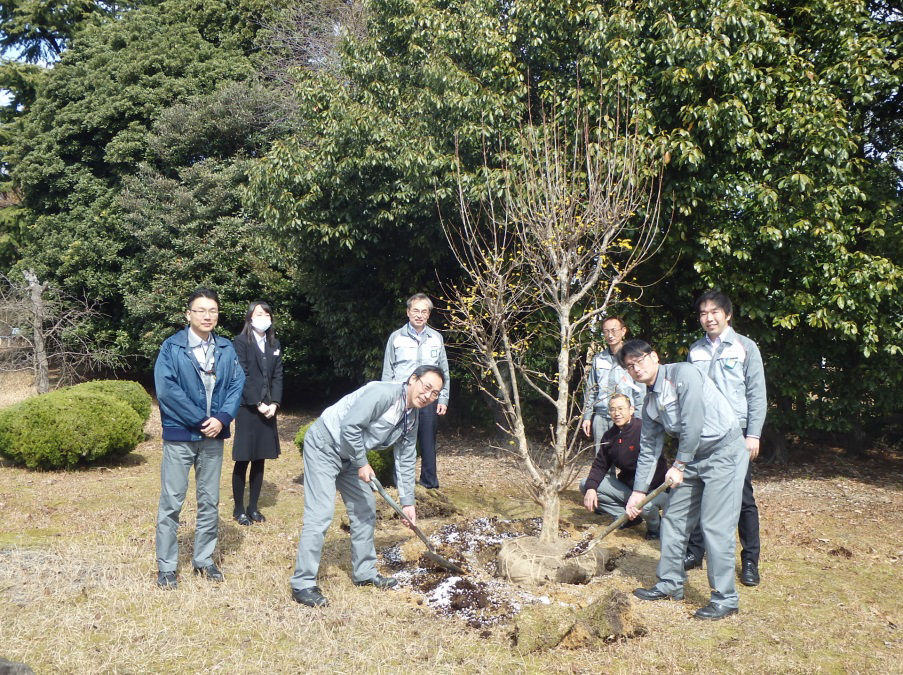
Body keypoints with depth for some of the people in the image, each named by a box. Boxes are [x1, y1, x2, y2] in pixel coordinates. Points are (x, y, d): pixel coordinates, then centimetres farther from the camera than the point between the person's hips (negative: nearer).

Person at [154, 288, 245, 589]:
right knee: (171, 502, 1)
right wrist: (199, 420, -17)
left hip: (213, 436, 4)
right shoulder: (172, 347, -8)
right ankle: (166, 566, 12)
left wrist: (222, 418, -14)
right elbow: (166, 389, -15)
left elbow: (237, 385, 2)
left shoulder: (227, 349, 4)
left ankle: (204, 559, 25)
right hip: (179, 436, -4)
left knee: (210, 501, 12)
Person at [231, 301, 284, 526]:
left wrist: (274, 404, -5)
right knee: (243, 461, 0)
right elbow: (243, 376, -10)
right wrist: (258, 404, -14)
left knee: (260, 461, 9)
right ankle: (239, 509, 10)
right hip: (247, 408, -5)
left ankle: (253, 507, 19)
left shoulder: (275, 344, 13)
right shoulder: (241, 341, -4)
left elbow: (278, 376, 8)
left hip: (268, 409, 5)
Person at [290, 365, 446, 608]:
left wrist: (407, 502, 7)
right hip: (324, 445, -9)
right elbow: (350, 426, -29)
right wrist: (361, 464, -19)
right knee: (320, 514, -14)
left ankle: (364, 572, 28)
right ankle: (303, 584, -7)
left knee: (365, 510, 13)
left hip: (349, 456, 10)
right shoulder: (383, 393, -27)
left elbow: (405, 461, 8)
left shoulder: (412, 418, 1)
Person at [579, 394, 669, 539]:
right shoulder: (609, 436, 3)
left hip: (655, 489, -7)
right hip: (626, 486, 7)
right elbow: (600, 465, 5)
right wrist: (591, 488, -14)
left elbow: (652, 466, -25)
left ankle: (655, 526, 0)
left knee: (645, 505, -39)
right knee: (585, 485, -4)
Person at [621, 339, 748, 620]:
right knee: (673, 521, 11)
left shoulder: (682, 373, -15)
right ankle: (670, 583, 25)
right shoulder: (649, 403, 9)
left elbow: (693, 422, -20)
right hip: (693, 458, 9)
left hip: (724, 452, -9)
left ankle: (725, 598, 0)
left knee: (715, 526, -10)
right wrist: (638, 492, 13)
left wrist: (679, 465, -13)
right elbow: (649, 451, 14)